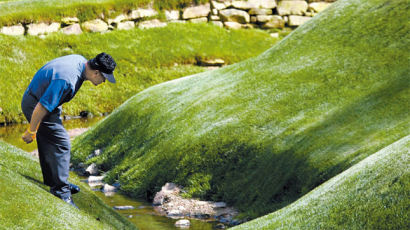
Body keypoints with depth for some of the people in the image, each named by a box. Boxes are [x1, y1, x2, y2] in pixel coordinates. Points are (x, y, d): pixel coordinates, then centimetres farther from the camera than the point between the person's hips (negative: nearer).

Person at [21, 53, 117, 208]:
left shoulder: (81, 61, -5)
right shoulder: (67, 80, -35)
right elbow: (42, 107, -30)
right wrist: (31, 131, -19)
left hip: (47, 101, 10)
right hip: (35, 104, -10)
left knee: (48, 142, 20)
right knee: (61, 143, -12)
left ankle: (53, 181, 34)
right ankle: (61, 191, -9)